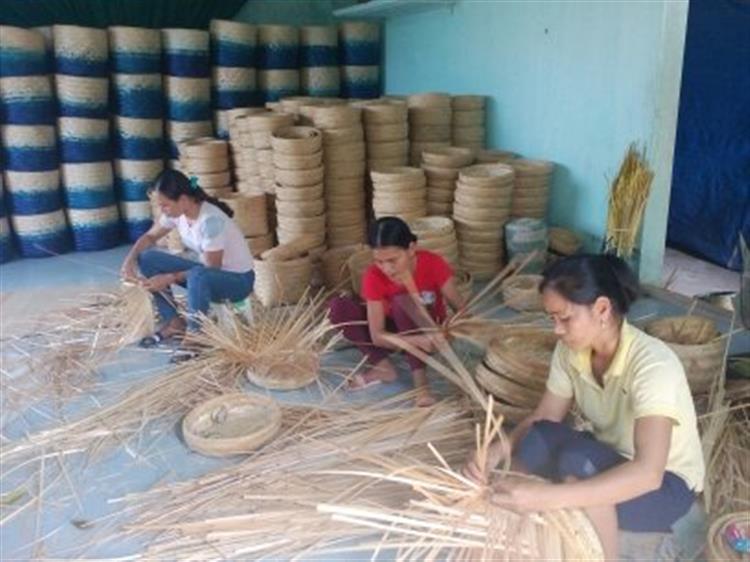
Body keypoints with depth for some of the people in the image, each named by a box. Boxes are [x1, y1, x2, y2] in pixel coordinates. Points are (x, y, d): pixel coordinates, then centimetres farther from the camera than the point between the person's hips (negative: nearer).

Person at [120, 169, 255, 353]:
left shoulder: (211, 220, -30)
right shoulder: (176, 211, -8)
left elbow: (211, 269, -24)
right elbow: (150, 236, 7)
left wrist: (170, 278, -24)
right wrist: (130, 260, -11)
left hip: (238, 279, -8)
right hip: (205, 271, 8)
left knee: (198, 276, -41)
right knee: (147, 259, -5)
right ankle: (174, 322, 2)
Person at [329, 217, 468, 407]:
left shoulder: (433, 264, -25)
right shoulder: (373, 277, -22)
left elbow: (461, 308, -20)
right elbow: (377, 336, -25)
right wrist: (417, 340, -42)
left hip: (431, 334, -2)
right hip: (396, 335, 2)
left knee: (403, 300, -35)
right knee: (339, 307, -22)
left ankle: (420, 378, -32)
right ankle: (384, 367, -16)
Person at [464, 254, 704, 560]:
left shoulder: (652, 364, -32)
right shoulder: (571, 350, -12)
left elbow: (648, 473, -42)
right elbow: (543, 418, -5)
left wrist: (547, 496, -51)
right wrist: (501, 448, -27)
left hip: (667, 483, -5)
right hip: (610, 464, 5)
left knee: (577, 462, -35)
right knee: (537, 439, -27)